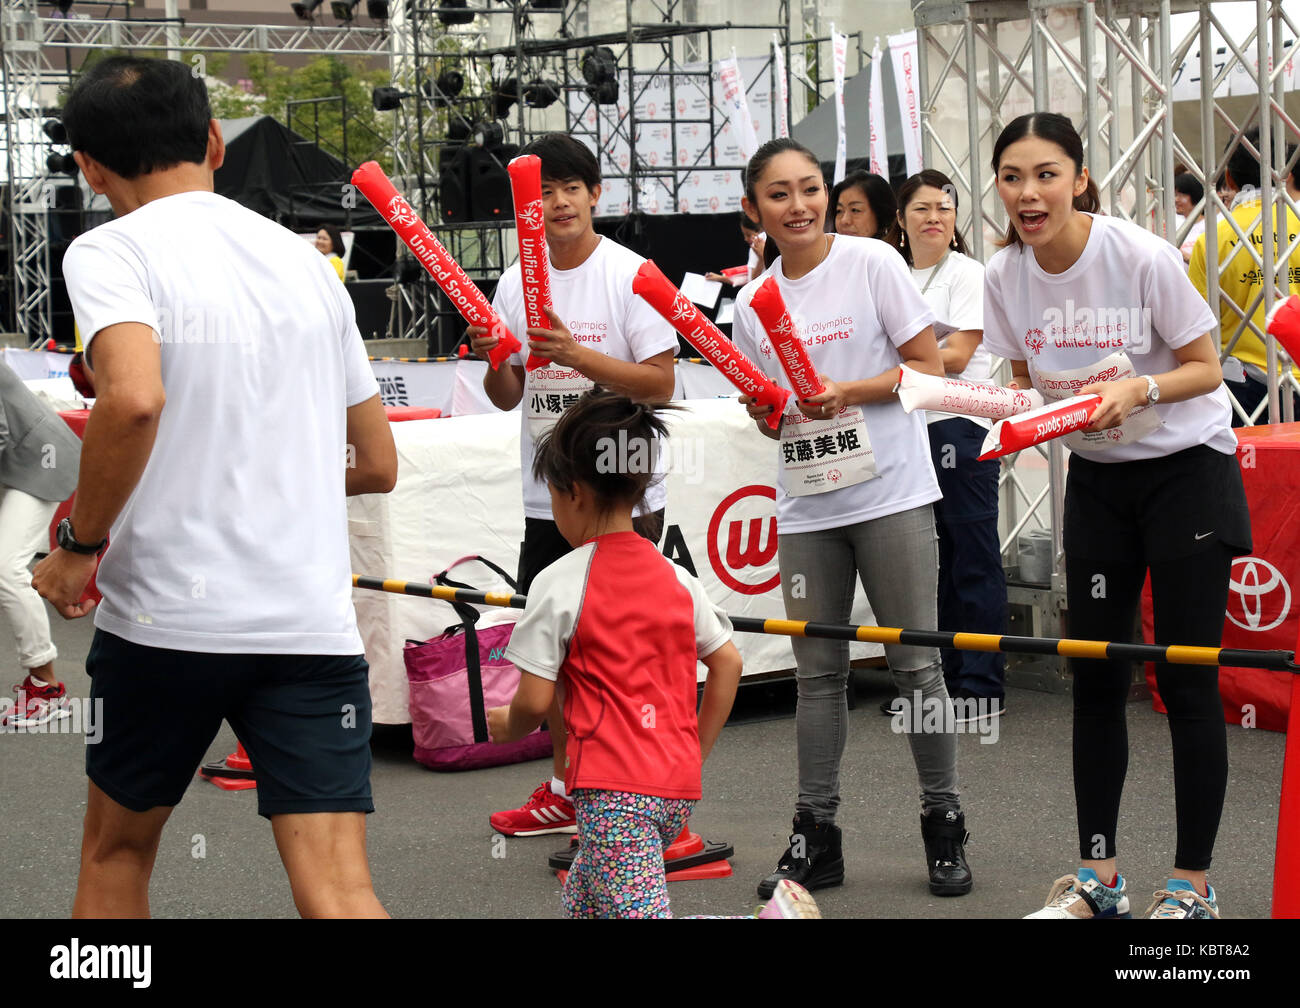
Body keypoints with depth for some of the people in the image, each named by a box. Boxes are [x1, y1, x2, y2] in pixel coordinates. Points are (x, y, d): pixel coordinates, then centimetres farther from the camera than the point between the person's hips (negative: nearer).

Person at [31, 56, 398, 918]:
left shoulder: (111, 252, -4)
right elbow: (379, 466, 19)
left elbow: (133, 399, -25)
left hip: (166, 614, -3)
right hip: (315, 622, 3)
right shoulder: (308, 262, 14)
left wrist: (81, 542, -10)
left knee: (115, 854, 20)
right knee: (339, 894, -4)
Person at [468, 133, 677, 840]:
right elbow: (508, 397, 11)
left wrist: (575, 354, -23)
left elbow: (660, 383, -14)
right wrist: (496, 361, -11)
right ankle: (565, 791, 26)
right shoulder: (517, 282, 8)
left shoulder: (630, 274, -8)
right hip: (547, 497, 6)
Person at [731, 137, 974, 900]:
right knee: (818, 671, 6)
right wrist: (768, 409, -6)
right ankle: (817, 837, 13)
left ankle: (945, 824, 10)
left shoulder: (872, 263, -4)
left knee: (916, 661, -1)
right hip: (807, 505, 4)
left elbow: (930, 368, -6)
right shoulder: (754, 302, 9)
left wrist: (847, 392, -17)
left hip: (891, 493, -4)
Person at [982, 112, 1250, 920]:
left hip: (1187, 468, -5)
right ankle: (1098, 877, 17)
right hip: (1096, 478, 5)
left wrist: (1140, 389, -29)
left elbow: (1204, 367, -12)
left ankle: (1192, 885, 4)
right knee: (1096, 677, 6)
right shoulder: (1005, 276, -6)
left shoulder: (1144, 258, -20)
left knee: (1187, 678, -6)